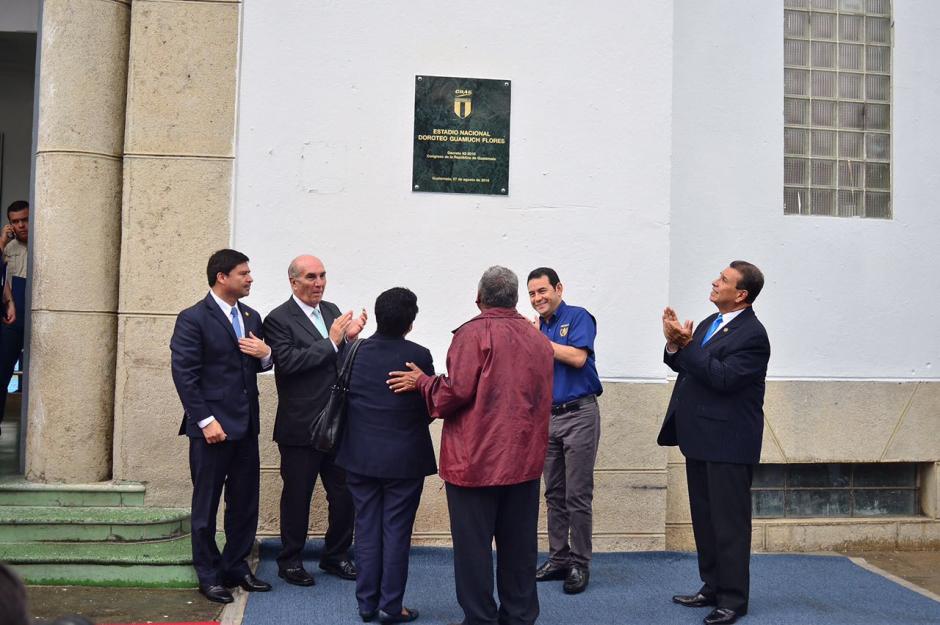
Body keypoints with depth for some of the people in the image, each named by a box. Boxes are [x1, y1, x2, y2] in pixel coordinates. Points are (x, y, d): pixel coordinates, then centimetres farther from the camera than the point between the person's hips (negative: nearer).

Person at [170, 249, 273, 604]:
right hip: (212, 426, -6)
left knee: (245, 501, 11)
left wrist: (266, 355, -3)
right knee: (206, 504, 5)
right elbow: (184, 375, -12)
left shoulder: (251, 317, 12)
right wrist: (206, 421, -16)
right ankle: (209, 575, 16)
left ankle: (236, 567, 25)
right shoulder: (193, 319, -9)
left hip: (246, 426, 7)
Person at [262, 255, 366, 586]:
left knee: (345, 494, 12)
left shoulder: (332, 311, 11)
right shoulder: (278, 319, -9)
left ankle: (335, 555, 29)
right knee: (297, 497, 8)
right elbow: (288, 362, -22)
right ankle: (290, 561, 23)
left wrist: (350, 338, -8)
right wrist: (332, 342, -20)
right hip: (300, 427, -6)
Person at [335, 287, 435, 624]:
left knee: (367, 529, 12)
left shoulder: (355, 351, -5)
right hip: (404, 457, -3)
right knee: (396, 531, 5)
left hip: (361, 455, 3)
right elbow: (430, 407, -4)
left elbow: (343, 397, 4)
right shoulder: (418, 356, -15)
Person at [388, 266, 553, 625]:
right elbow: (543, 399, 14)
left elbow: (456, 392, -16)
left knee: (474, 545, 3)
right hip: (526, 458, 6)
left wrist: (422, 382, 0)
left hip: (477, 459, -6)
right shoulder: (538, 340, 8)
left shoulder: (474, 333, -11)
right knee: (518, 544, 13)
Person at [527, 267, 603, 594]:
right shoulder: (536, 326, 12)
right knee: (554, 494, 11)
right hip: (549, 417, 6)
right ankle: (558, 558, 20)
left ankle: (580, 564, 6)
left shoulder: (578, 317, -5)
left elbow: (578, 357, -20)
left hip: (579, 415, -6)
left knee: (578, 496, -3)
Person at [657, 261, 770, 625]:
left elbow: (722, 377, -24)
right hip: (700, 438, 9)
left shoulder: (752, 335, -15)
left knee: (729, 523, -1)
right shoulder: (711, 323, 12)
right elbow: (685, 366, 12)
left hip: (728, 443, -9)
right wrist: (675, 345, -7)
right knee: (704, 518, 16)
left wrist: (686, 345, -21)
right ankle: (712, 587, 28)